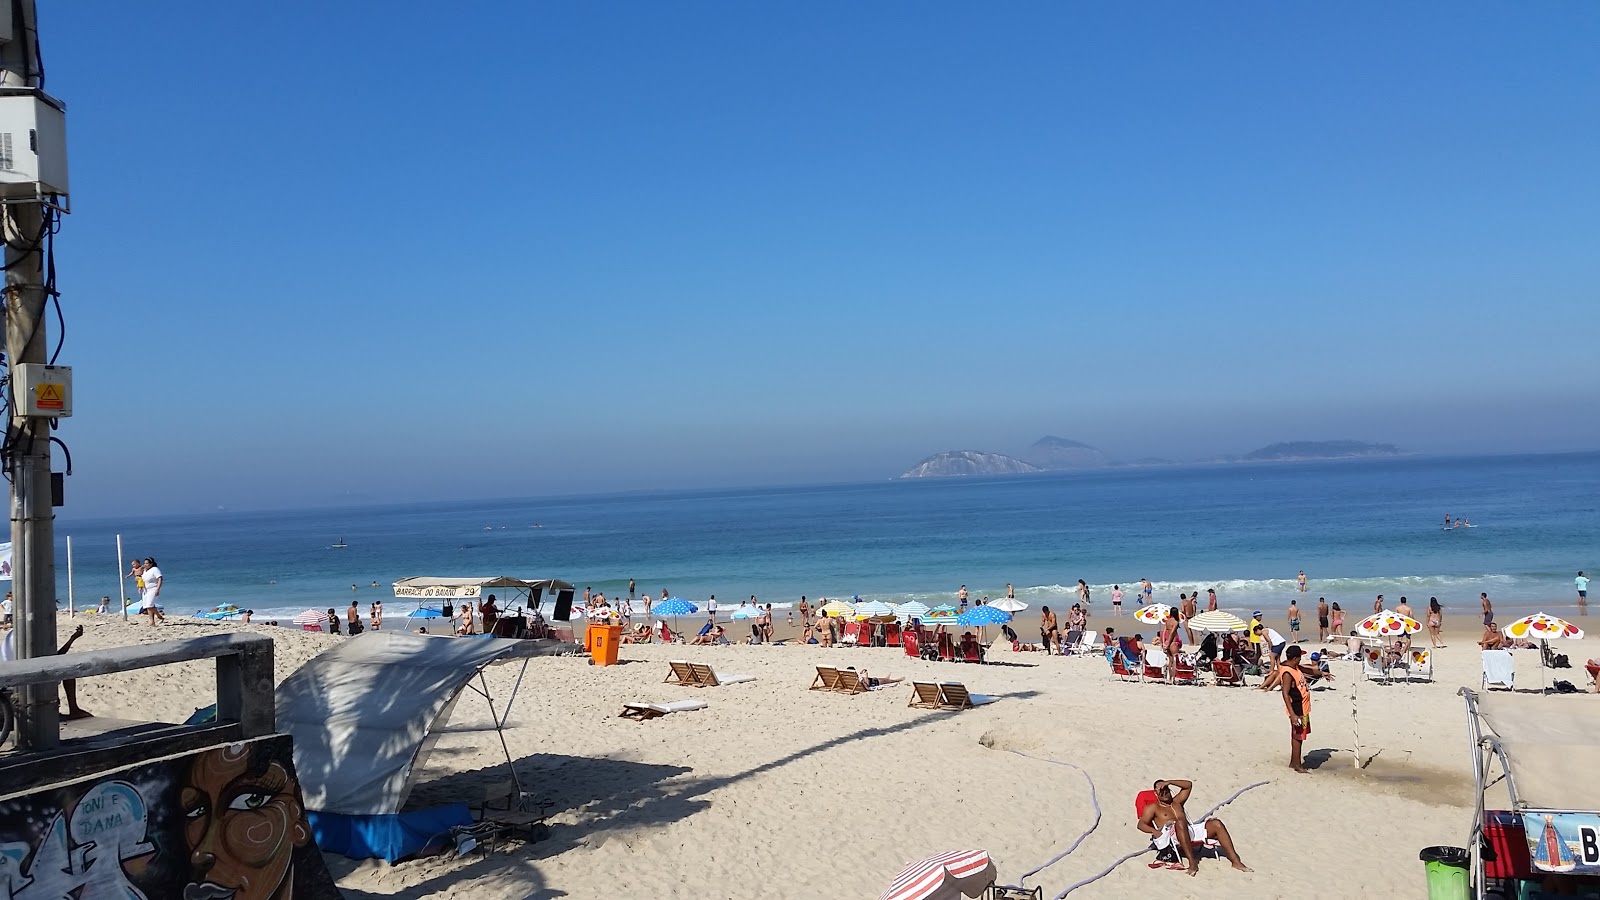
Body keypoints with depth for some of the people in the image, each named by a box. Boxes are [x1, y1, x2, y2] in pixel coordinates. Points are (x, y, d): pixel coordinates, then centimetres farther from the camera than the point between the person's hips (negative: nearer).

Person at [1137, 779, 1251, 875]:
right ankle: (1192, 861, -45)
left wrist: (1169, 782, 16)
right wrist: (1154, 831, -17)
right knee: (1180, 822, -41)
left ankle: (1235, 861, -20)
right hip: (1169, 835, -6)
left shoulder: (1176, 802, 31)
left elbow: (1189, 785, 28)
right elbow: (1141, 824, 3)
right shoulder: (1153, 807, 15)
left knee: (1216, 824, -13)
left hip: (1190, 831, 6)